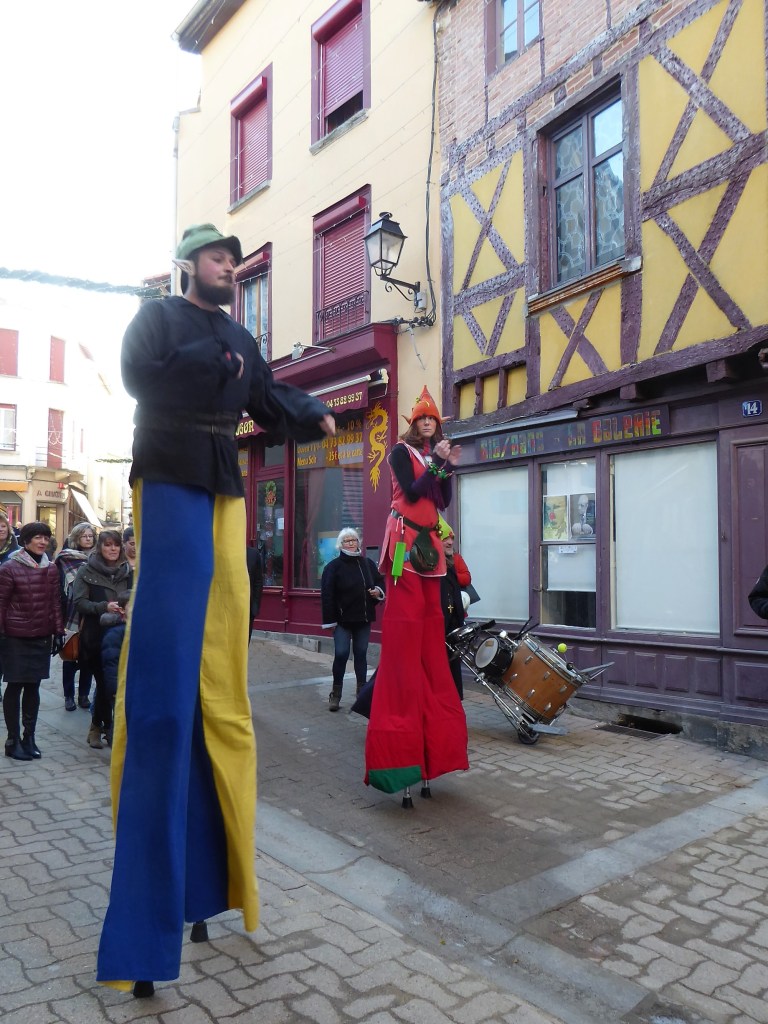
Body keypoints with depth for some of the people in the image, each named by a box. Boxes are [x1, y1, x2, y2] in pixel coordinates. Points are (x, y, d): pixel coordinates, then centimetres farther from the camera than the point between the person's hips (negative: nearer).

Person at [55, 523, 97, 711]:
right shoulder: (66, 559, -1)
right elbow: (60, 587, -4)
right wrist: (61, 614, -10)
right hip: (72, 616, -2)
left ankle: (84, 694, 20)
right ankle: (69, 695, 18)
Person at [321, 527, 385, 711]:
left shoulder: (368, 564, 8)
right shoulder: (334, 566, -4)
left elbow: (380, 581, 20)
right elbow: (327, 595, -8)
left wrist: (378, 590, -4)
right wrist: (330, 620, -11)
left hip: (363, 618, 4)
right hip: (342, 619, -3)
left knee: (361, 653, 9)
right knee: (341, 654, -7)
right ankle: (335, 693, 7)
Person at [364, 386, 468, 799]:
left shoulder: (433, 455, 19)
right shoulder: (401, 452, 0)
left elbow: (443, 502, 13)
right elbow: (411, 491, -13)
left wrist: (449, 468, 3)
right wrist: (435, 463, -13)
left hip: (428, 541, 7)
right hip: (405, 540, -7)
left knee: (430, 624, 6)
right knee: (405, 627, -11)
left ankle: (428, 736, 13)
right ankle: (402, 737, -8)